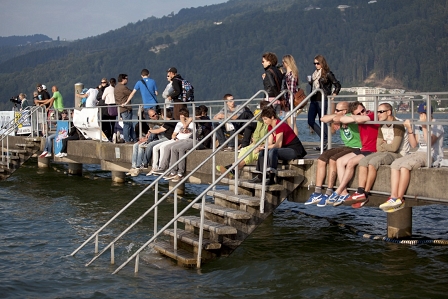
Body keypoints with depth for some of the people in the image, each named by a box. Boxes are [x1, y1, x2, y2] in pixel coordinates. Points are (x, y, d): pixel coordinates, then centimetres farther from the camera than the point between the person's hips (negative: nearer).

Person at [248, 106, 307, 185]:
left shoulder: (280, 125, -22)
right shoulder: (270, 127, 7)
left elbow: (278, 145, -25)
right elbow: (269, 143, 5)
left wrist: (262, 147, -24)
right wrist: (260, 147, -14)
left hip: (295, 150, -10)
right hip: (285, 148, 10)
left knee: (273, 151, -32)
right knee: (262, 152, 1)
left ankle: (272, 178, -33)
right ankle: (259, 177, -2)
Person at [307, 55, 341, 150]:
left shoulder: (327, 74, -5)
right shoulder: (315, 74, 15)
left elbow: (338, 85, -3)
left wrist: (333, 95, -8)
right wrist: (310, 82, 3)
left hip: (322, 100, -8)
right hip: (313, 100, 8)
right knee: (310, 121, 4)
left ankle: (326, 142, 4)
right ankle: (324, 139, 13)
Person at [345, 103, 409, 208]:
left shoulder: (398, 126, -13)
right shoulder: (382, 127, 13)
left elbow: (394, 147, -20)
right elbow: (378, 148, 8)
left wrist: (383, 145, -2)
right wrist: (387, 146, -10)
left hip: (399, 154, -8)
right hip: (385, 153, 8)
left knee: (373, 162, -28)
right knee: (363, 161, -14)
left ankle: (365, 194, -24)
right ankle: (360, 192, -27)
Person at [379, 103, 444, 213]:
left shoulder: (437, 126, -3)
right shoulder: (418, 126, 18)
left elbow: (430, 142, -20)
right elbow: (414, 144, 11)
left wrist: (424, 127, -24)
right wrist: (409, 129, 1)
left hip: (432, 155, -7)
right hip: (419, 153, 7)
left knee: (405, 165, -31)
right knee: (395, 164, -19)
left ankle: (399, 199, -27)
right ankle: (393, 197, -30)